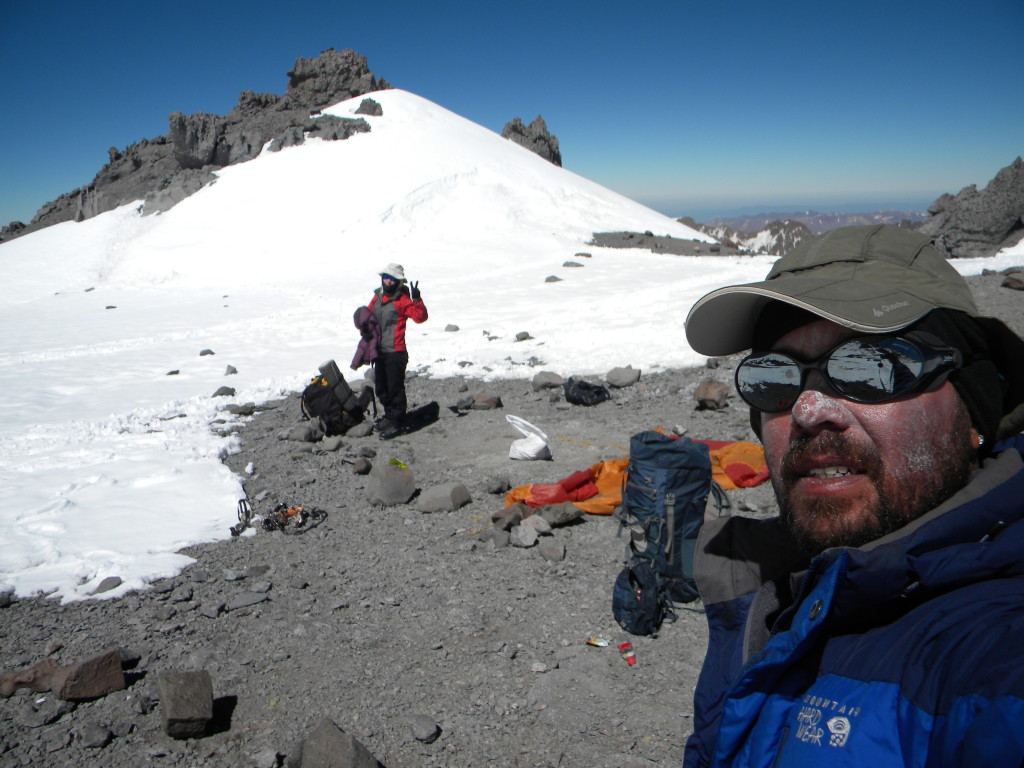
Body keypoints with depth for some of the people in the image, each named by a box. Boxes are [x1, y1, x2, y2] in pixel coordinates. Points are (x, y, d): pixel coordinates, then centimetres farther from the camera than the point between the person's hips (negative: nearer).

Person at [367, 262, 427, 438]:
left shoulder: (403, 300, -11)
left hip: (395, 352, -8)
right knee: (381, 388, 18)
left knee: (395, 388, -3)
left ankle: (397, 422, 8)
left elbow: (420, 317, -22)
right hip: (379, 351, 8)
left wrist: (417, 299, -34)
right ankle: (389, 415, 35)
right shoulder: (377, 297, 10)